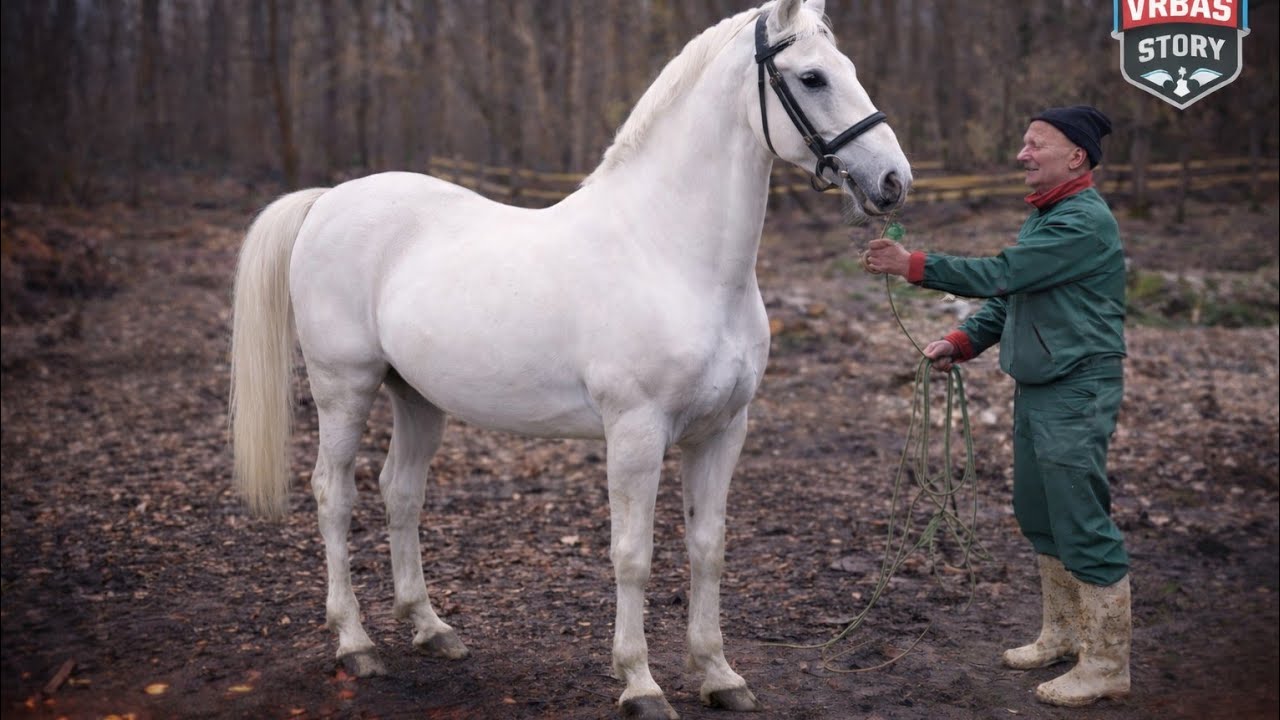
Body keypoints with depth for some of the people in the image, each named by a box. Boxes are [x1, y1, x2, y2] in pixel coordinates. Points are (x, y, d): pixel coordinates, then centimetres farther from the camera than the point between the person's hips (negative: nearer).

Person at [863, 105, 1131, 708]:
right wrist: (961, 342, 3)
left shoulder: (1085, 221, -16)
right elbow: (1008, 294, 17)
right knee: (1040, 517, 17)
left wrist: (913, 266, -19)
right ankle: (1062, 634, 31)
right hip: (1035, 388, 10)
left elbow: (1001, 273, -22)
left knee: (1084, 525, -6)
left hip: (1078, 392, -10)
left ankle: (1108, 664, 4)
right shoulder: (1043, 217, 15)